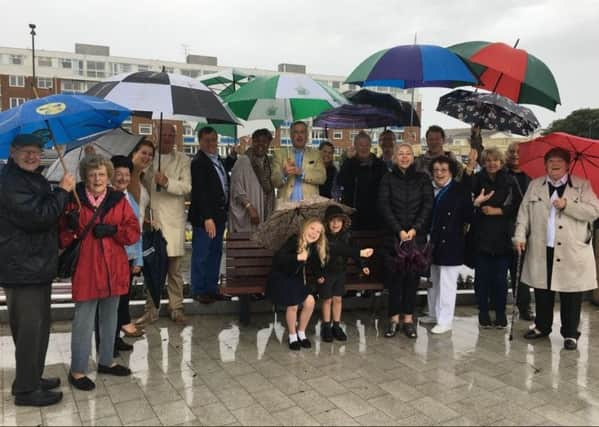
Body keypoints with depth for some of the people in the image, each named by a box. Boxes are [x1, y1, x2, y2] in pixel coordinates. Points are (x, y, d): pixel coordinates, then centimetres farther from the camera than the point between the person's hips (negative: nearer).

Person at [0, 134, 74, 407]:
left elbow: (47, 213, 26)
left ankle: (32, 378, 32)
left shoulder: (33, 179, 16)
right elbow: (37, 217, -25)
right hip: (22, 269, -10)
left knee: (39, 327, 18)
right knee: (29, 329, -3)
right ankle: (26, 390, 9)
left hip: (38, 266, 10)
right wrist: (62, 191, -17)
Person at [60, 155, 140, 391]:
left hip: (114, 269, 4)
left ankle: (106, 361, 33)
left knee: (110, 317, 16)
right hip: (85, 269, -4)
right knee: (84, 320, -1)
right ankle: (77, 370, 13)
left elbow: (134, 232, 0)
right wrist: (71, 227, -21)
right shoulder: (74, 200, -2)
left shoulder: (119, 200, 5)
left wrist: (113, 230, -15)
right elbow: (62, 238, -1)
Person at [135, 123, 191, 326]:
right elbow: (141, 185, 15)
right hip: (151, 219, 1)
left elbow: (186, 187, -7)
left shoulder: (183, 160, 4)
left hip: (173, 221, -1)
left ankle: (176, 308, 15)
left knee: (175, 269, 5)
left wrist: (167, 182, -22)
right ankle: (151, 310, 16)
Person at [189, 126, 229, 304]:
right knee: (201, 255, 1)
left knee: (215, 253, 15)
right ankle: (198, 291, 13)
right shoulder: (198, 162, -13)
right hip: (205, 216, -8)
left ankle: (212, 288, 26)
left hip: (219, 214, 8)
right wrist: (207, 218, -21)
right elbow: (199, 192, -18)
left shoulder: (218, 159, 13)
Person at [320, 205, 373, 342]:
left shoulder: (346, 234, -8)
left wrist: (362, 265, -4)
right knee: (327, 300, 5)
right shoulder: (324, 236, -26)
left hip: (340, 271, 4)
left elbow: (350, 250, 2)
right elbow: (337, 250, -35)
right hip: (326, 272, -4)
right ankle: (326, 327, 19)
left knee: (338, 299, 9)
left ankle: (336, 326, 20)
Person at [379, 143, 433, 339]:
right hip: (394, 236, 0)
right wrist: (399, 231, -11)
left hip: (417, 235, 1)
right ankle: (394, 319, 6)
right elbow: (384, 206, -2)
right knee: (395, 276, -1)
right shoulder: (388, 179, 6)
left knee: (412, 276, 2)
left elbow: (428, 205, 0)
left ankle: (408, 319, 10)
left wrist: (414, 229, -11)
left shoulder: (422, 178, 8)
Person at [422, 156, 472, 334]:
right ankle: (433, 314, 33)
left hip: (450, 244, -5)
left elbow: (468, 217, -7)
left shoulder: (461, 190, -5)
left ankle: (445, 321, 12)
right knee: (432, 282, 17)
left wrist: (475, 205, -19)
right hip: (432, 243, 5)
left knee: (447, 284, 1)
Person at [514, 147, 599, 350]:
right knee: (542, 292, 12)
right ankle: (542, 326, 29)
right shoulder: (534, 186, 11)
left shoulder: (582, 186, 4)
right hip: (541, 250, 2)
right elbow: (524, 212, 8)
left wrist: (567, 205, -16)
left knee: (571, 295, 3)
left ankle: (570, 333, 16)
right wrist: (520, 236, -3)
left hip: (572, 252, -2)